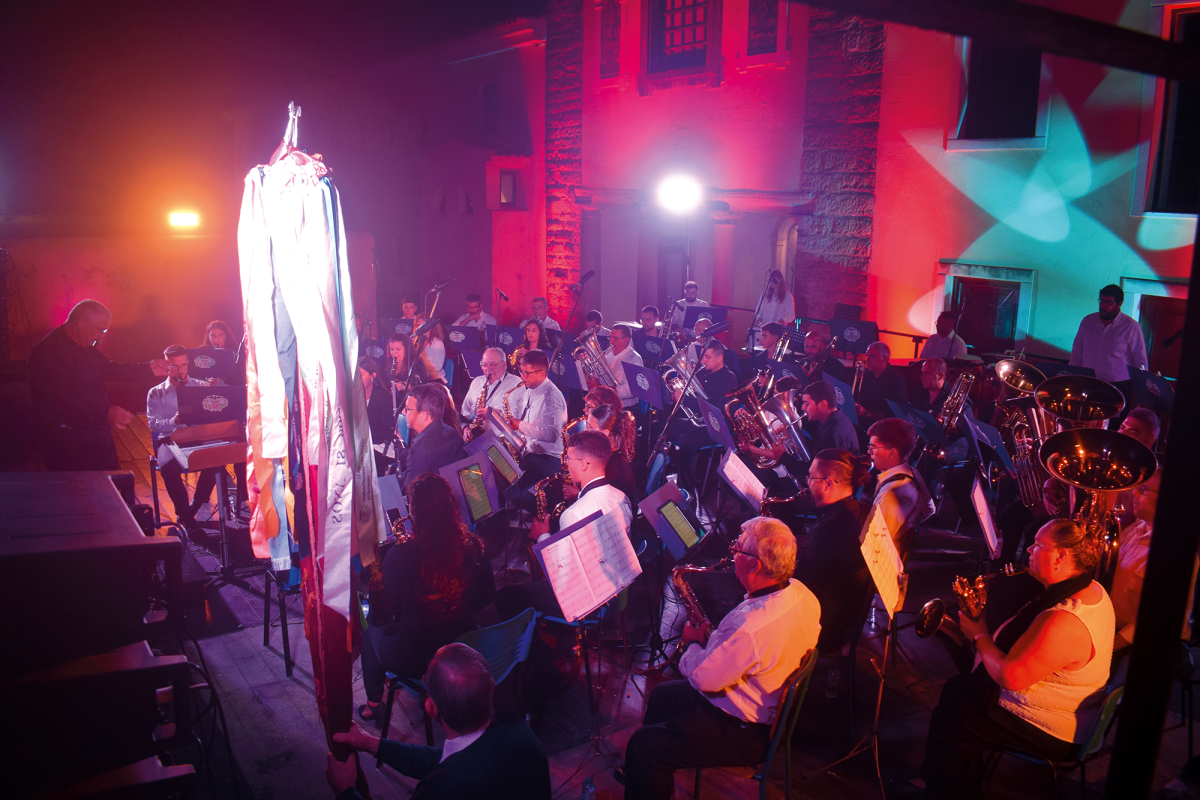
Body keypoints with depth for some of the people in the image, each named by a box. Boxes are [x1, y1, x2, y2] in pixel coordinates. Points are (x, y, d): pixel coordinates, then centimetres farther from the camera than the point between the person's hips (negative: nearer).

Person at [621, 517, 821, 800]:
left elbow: (703, 677, -26)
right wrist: (712, 640, 6)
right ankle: (650, 775, 45)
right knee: (662, 694, 25)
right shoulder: (801, 593, -9)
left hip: (744, 733, -10)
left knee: (641, 746, -5)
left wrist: (693, 643, -6)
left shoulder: (750, 626, -38)